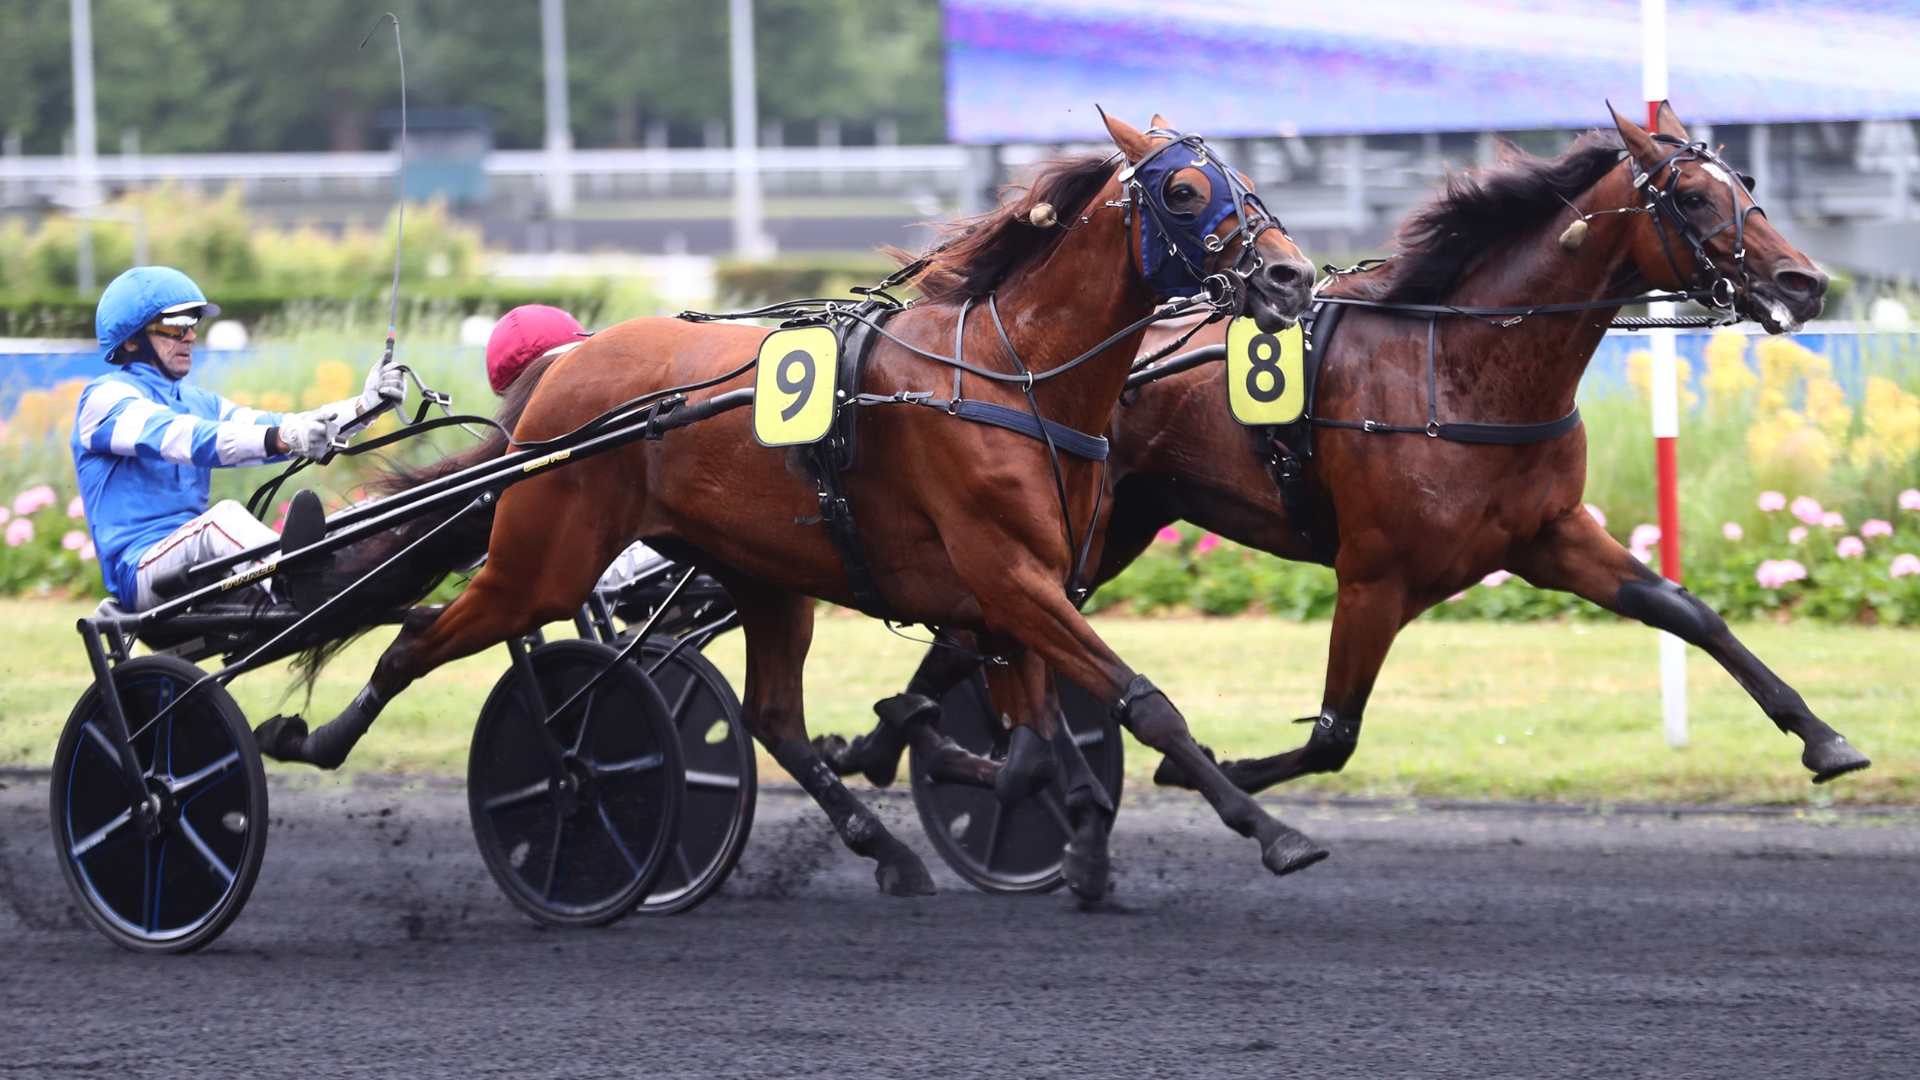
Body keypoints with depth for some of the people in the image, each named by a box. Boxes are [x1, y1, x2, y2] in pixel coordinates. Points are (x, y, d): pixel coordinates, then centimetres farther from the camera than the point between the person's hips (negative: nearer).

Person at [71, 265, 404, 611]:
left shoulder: (201, 404, 25)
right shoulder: (106, 398, -1)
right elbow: (177, 438, -21)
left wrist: (366, 404, -7)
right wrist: (279, 439, -36)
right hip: (139, 572, -8)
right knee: (225, 515, -36)